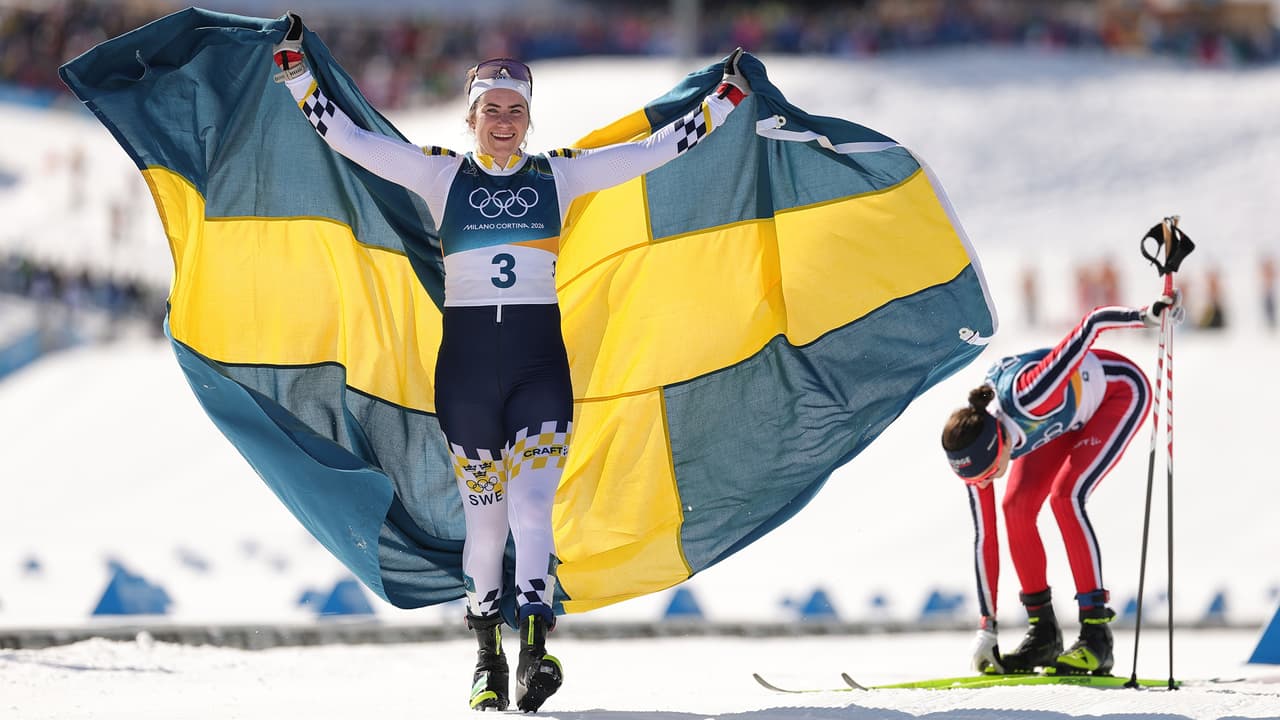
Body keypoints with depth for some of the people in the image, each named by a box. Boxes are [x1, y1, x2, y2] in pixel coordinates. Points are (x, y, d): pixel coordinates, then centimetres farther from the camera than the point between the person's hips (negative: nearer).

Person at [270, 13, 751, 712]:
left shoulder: (559, 174, 7)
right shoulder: (439, 174, 6)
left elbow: (657, 148, 7)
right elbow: (345, 136, 4)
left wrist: (727, 98, 3)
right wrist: (295, 71, -2)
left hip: (540, 362, 0)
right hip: (465, 363, 1)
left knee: (530, 503, -16)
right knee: (483, 514, 4)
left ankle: (534, 653, -25)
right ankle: (487, 657, 19)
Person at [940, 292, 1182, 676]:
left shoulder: (1026, 398, -41)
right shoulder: (973, 449, -21)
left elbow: (1093, 322, -36)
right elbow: (983, 536, -13)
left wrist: (1149, 315, -49)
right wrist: (986, 628, -12)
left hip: (1121, 391, -6)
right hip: (1072, 410, 6)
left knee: (1065, 498, -24)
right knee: (1016, 506, -11)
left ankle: (1096, 635, -21)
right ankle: (1043, 633, 1)